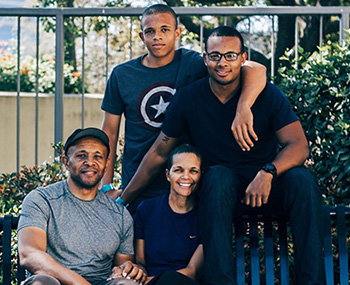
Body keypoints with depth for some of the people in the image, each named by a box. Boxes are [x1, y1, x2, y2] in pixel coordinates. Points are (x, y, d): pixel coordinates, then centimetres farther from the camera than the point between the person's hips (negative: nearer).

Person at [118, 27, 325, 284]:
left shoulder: (268, 94, -6)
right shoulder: (188, 99, -3)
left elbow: (298, 146, -14)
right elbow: (158, 153, 7)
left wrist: (268, 172, -34)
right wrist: (123, 198, 8)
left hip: (268, 186, 0)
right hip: (223, 190, 0)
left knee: (302, 180, -31)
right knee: (218, 176, -34)